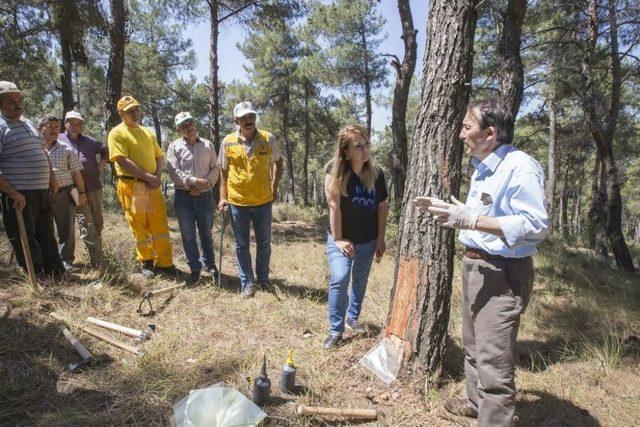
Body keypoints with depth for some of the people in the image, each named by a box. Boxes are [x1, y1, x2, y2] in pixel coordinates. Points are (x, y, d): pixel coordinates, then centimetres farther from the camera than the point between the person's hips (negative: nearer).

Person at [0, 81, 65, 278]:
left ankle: (58, 276, 24)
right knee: (25, 240, 0)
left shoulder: (28, 123, 16)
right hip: (19, 196, -8)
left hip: (42, 192, 8)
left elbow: (42, 153, 28)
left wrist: (51, 179, 22)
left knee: (47, 237, 15)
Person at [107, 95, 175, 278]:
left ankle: (164, 263, 12)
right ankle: (147, 262, 19)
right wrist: (147, 176, -17)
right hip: (131, 186, -5)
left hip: (152, 185, 5)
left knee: (160, 225, 4)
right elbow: (123, 161, -14)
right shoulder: (117, 133, -3)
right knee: (139, 227, 4)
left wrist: (157, 177, -5)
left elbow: (160, 157, 14)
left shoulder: (148, 132, 17)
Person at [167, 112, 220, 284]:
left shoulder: (208, 145, 7)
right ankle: (195, 268, 17)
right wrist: (195, 181, -20)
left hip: (205, 195, 1)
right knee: (188, 235, 5)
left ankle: (209, 264, 28)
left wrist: (205, 184, -12)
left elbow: (215, 168, 4)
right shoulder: (174, 147, 1)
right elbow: (174, 172, -9)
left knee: (206, 233, 12)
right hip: (183, 196, -1)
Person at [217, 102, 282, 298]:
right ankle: (247, 283, 23)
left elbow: (277, 162, 11)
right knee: (241, 245, 9)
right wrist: (223, 196, 2)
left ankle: (263, 278, 31)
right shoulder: (228, 142, -3)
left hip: (263, 201, 0)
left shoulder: (268, 139, -4)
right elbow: (223, 170, 6)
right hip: (237, 202, 0)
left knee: (264, 243, 12)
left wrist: (274, 186, 4)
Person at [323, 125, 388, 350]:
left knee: (360, 282, 15)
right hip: (341, 239, -4)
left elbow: (382, 207, 1)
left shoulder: (376, 173, -7)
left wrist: (381, 240, 3)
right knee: (339, 280, -18)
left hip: (368, 241, 4)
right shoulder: (337, 170, -20)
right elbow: (334, 205, -20)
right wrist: (338, 239, -17)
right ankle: (336, 330, 0)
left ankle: (353, 318, 40)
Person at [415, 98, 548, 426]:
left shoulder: (520, 167, -19)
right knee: (473, 347, 24)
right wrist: (446, 209, 15)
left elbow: (535, 225, -26)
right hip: (474, 264, 10)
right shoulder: (481, 167, 13)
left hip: (502, 274, -10)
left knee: (494, 360, -5)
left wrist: (471, 220, -32)